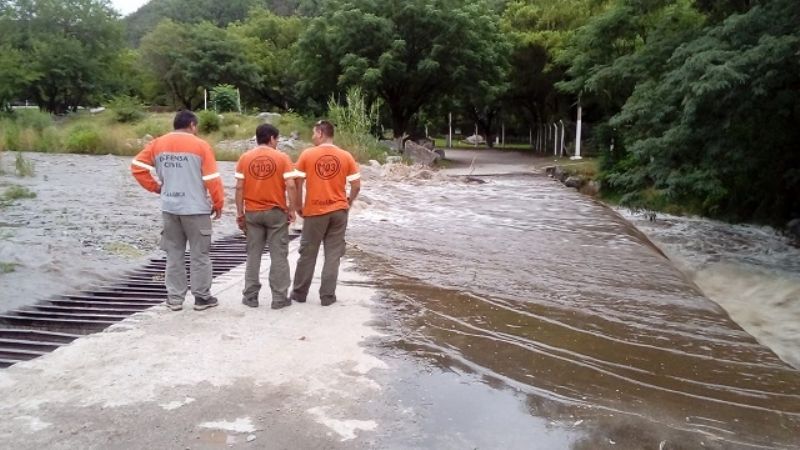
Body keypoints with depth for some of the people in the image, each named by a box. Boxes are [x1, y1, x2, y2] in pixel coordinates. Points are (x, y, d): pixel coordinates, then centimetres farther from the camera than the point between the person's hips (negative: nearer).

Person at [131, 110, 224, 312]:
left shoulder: (157, 144, 6)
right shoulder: (200, 145, -7)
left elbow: (137, 166, 5)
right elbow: (212, 179, -9)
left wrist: (154, 187, 11)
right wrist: (218, 204, 1)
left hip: (169, 208, 4)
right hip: (196, 209, -4)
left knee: (174, 254, 12)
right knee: (199, 254, 6)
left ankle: (174, 298, 16)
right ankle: (202, 297, 12)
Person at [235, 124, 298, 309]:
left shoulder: (245, 158, 1)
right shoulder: (282, 157, -5)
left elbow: (239, 187, -2)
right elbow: (290, 185, -12)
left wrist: (240, 212, 4)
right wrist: (292, 209, -2)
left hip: (252, 212, 2)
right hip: (276, 212, -2)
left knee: (253, 255, 11)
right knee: (279, 255, 5)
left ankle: (250, 296, 15)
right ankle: (279, 298, 8)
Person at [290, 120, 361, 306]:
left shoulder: (307, 154, -6)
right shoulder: (346, 156, -2)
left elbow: (297, 184, -5)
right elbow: (357, 185, -2)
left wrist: (299, 207, 7)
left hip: (314, 211, -1)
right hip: (339, 211, 1)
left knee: (307, 253, 11)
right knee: (333, 254, 8)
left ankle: (299, 293, 22)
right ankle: (327, 296, 10)